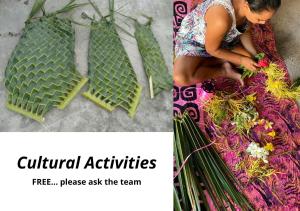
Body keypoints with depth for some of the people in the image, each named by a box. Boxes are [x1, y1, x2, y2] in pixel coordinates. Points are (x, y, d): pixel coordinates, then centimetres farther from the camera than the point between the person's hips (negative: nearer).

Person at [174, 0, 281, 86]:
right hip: (193, 40, -7)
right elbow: (212, 49, -24)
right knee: (181, 78, -31)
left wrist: (255, 56, -11)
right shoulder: (221, 19, -42)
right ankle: (225, 71, -7)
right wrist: (241, 60, -18)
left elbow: (245, 32, 1)